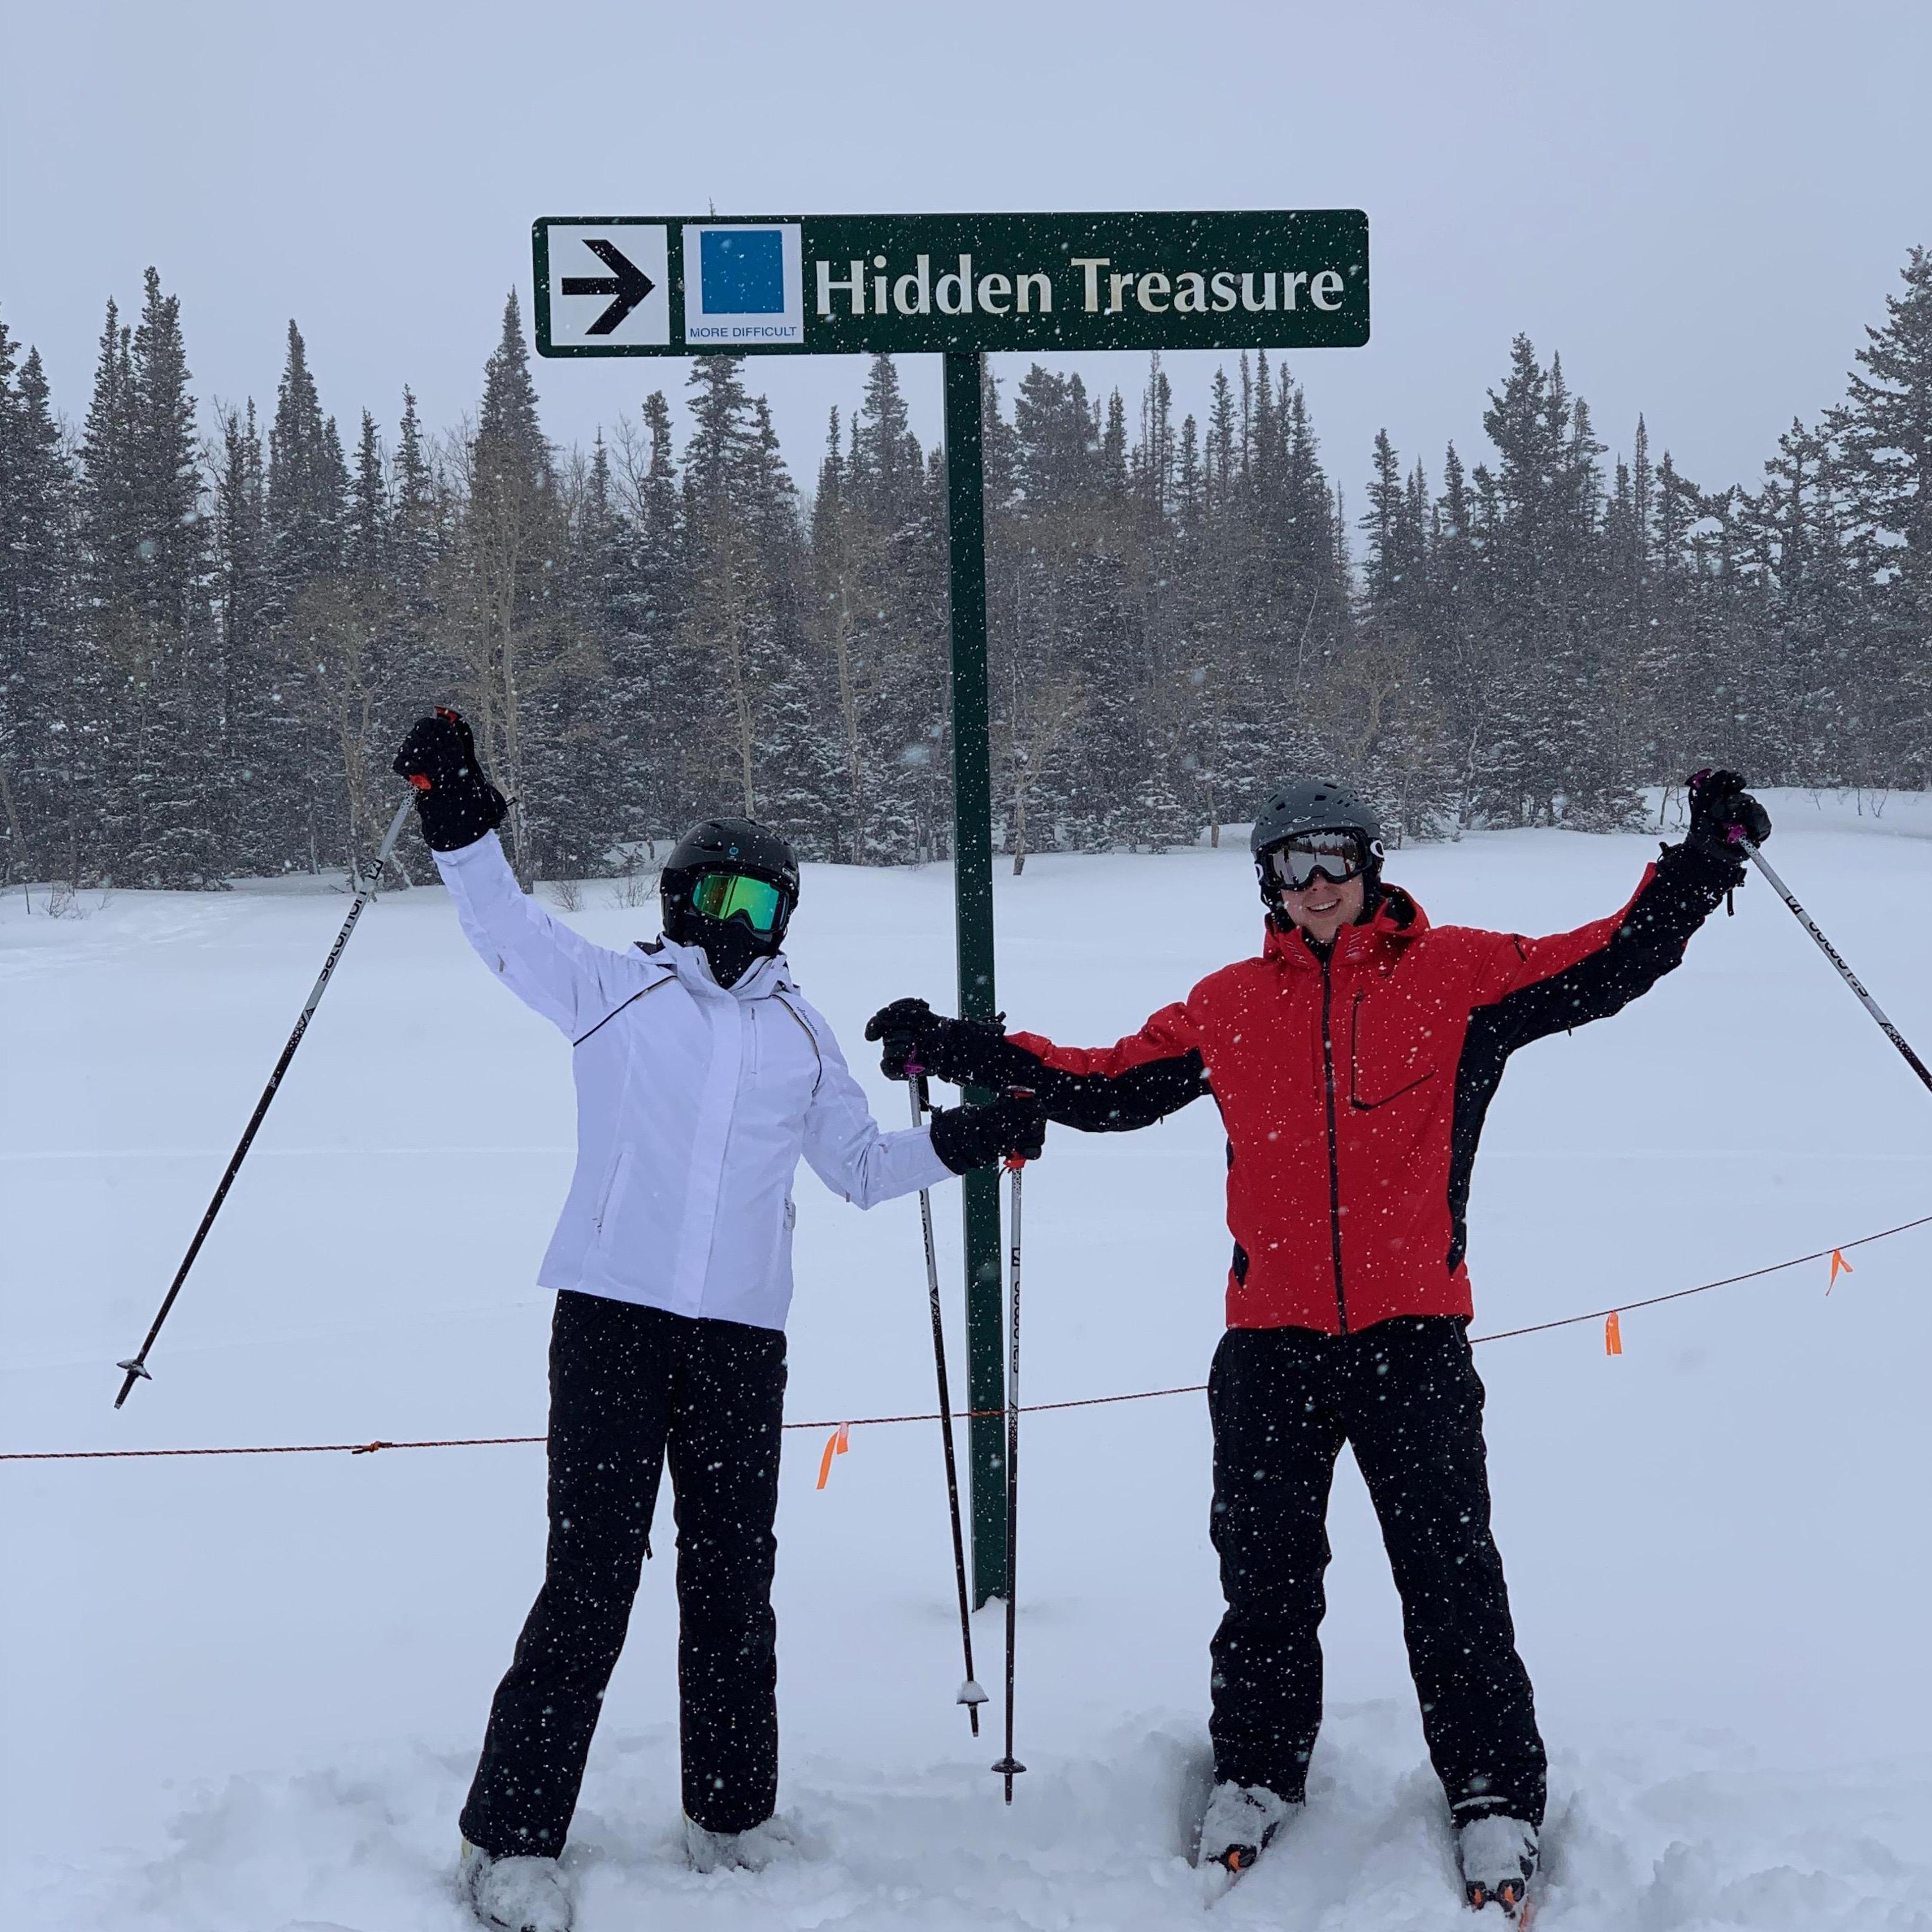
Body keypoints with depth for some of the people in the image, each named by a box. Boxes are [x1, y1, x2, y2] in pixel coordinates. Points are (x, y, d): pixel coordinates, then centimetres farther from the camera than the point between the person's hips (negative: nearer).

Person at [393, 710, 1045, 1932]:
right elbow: (508, 927, 1)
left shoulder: (802, 1035, 17)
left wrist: (968, 1137, 11)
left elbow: (861, 1167, 24)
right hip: (612, 1316, -3)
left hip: (742, 1336, 4)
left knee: (734, 1573, 10)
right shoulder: (615, 992, 9)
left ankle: (733, 1817, 25)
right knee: (591, 1576, -7)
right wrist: (460, 819, -13)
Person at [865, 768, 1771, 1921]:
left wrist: (1703, 861, -8)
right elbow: (1104, 1089, 17)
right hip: (1271, 1342, 3)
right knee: (1267, 1573, 11)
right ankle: (1258, 1775, 28)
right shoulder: (1230, 1007, 10)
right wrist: (964, 1053, 13)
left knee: (1451, 1573, 0)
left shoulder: (1457, 974, 3)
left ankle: (1497, 1795, 12)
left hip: (1413, 1336, -2)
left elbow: (1610, 966, 2)